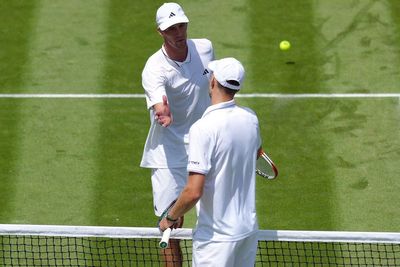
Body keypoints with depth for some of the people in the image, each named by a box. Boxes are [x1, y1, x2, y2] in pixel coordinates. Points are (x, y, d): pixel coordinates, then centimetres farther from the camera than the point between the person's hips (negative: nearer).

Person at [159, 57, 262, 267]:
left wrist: (170, 218, -7)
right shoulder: (250, 118, 0)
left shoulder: (203, 128, -21)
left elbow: (193, 192, -24)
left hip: (217, 236, -7)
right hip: (248, 227, 7)